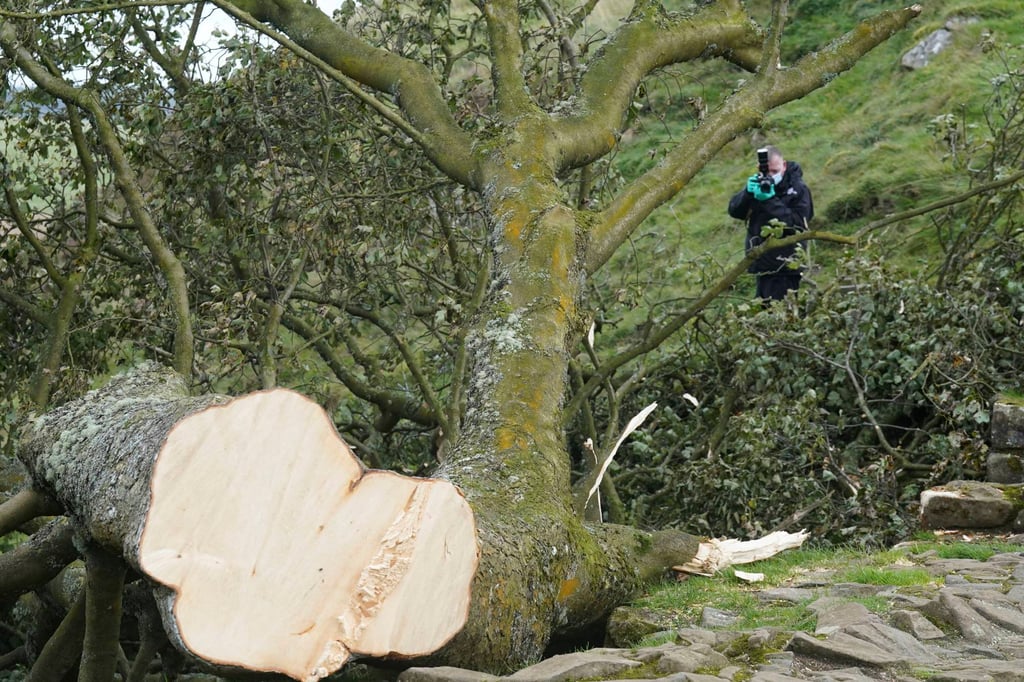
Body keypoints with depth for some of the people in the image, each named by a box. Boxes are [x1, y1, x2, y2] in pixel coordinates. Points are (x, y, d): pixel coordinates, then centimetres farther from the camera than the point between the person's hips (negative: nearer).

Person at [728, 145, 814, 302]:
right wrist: (748, 193, -19)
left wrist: (771, 201, -25)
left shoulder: (798, 189, -8)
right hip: (763, 263, 6)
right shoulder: (759, 184, 8)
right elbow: (735, 211, 1)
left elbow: (798, 224, -19)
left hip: (786, 267, -6)